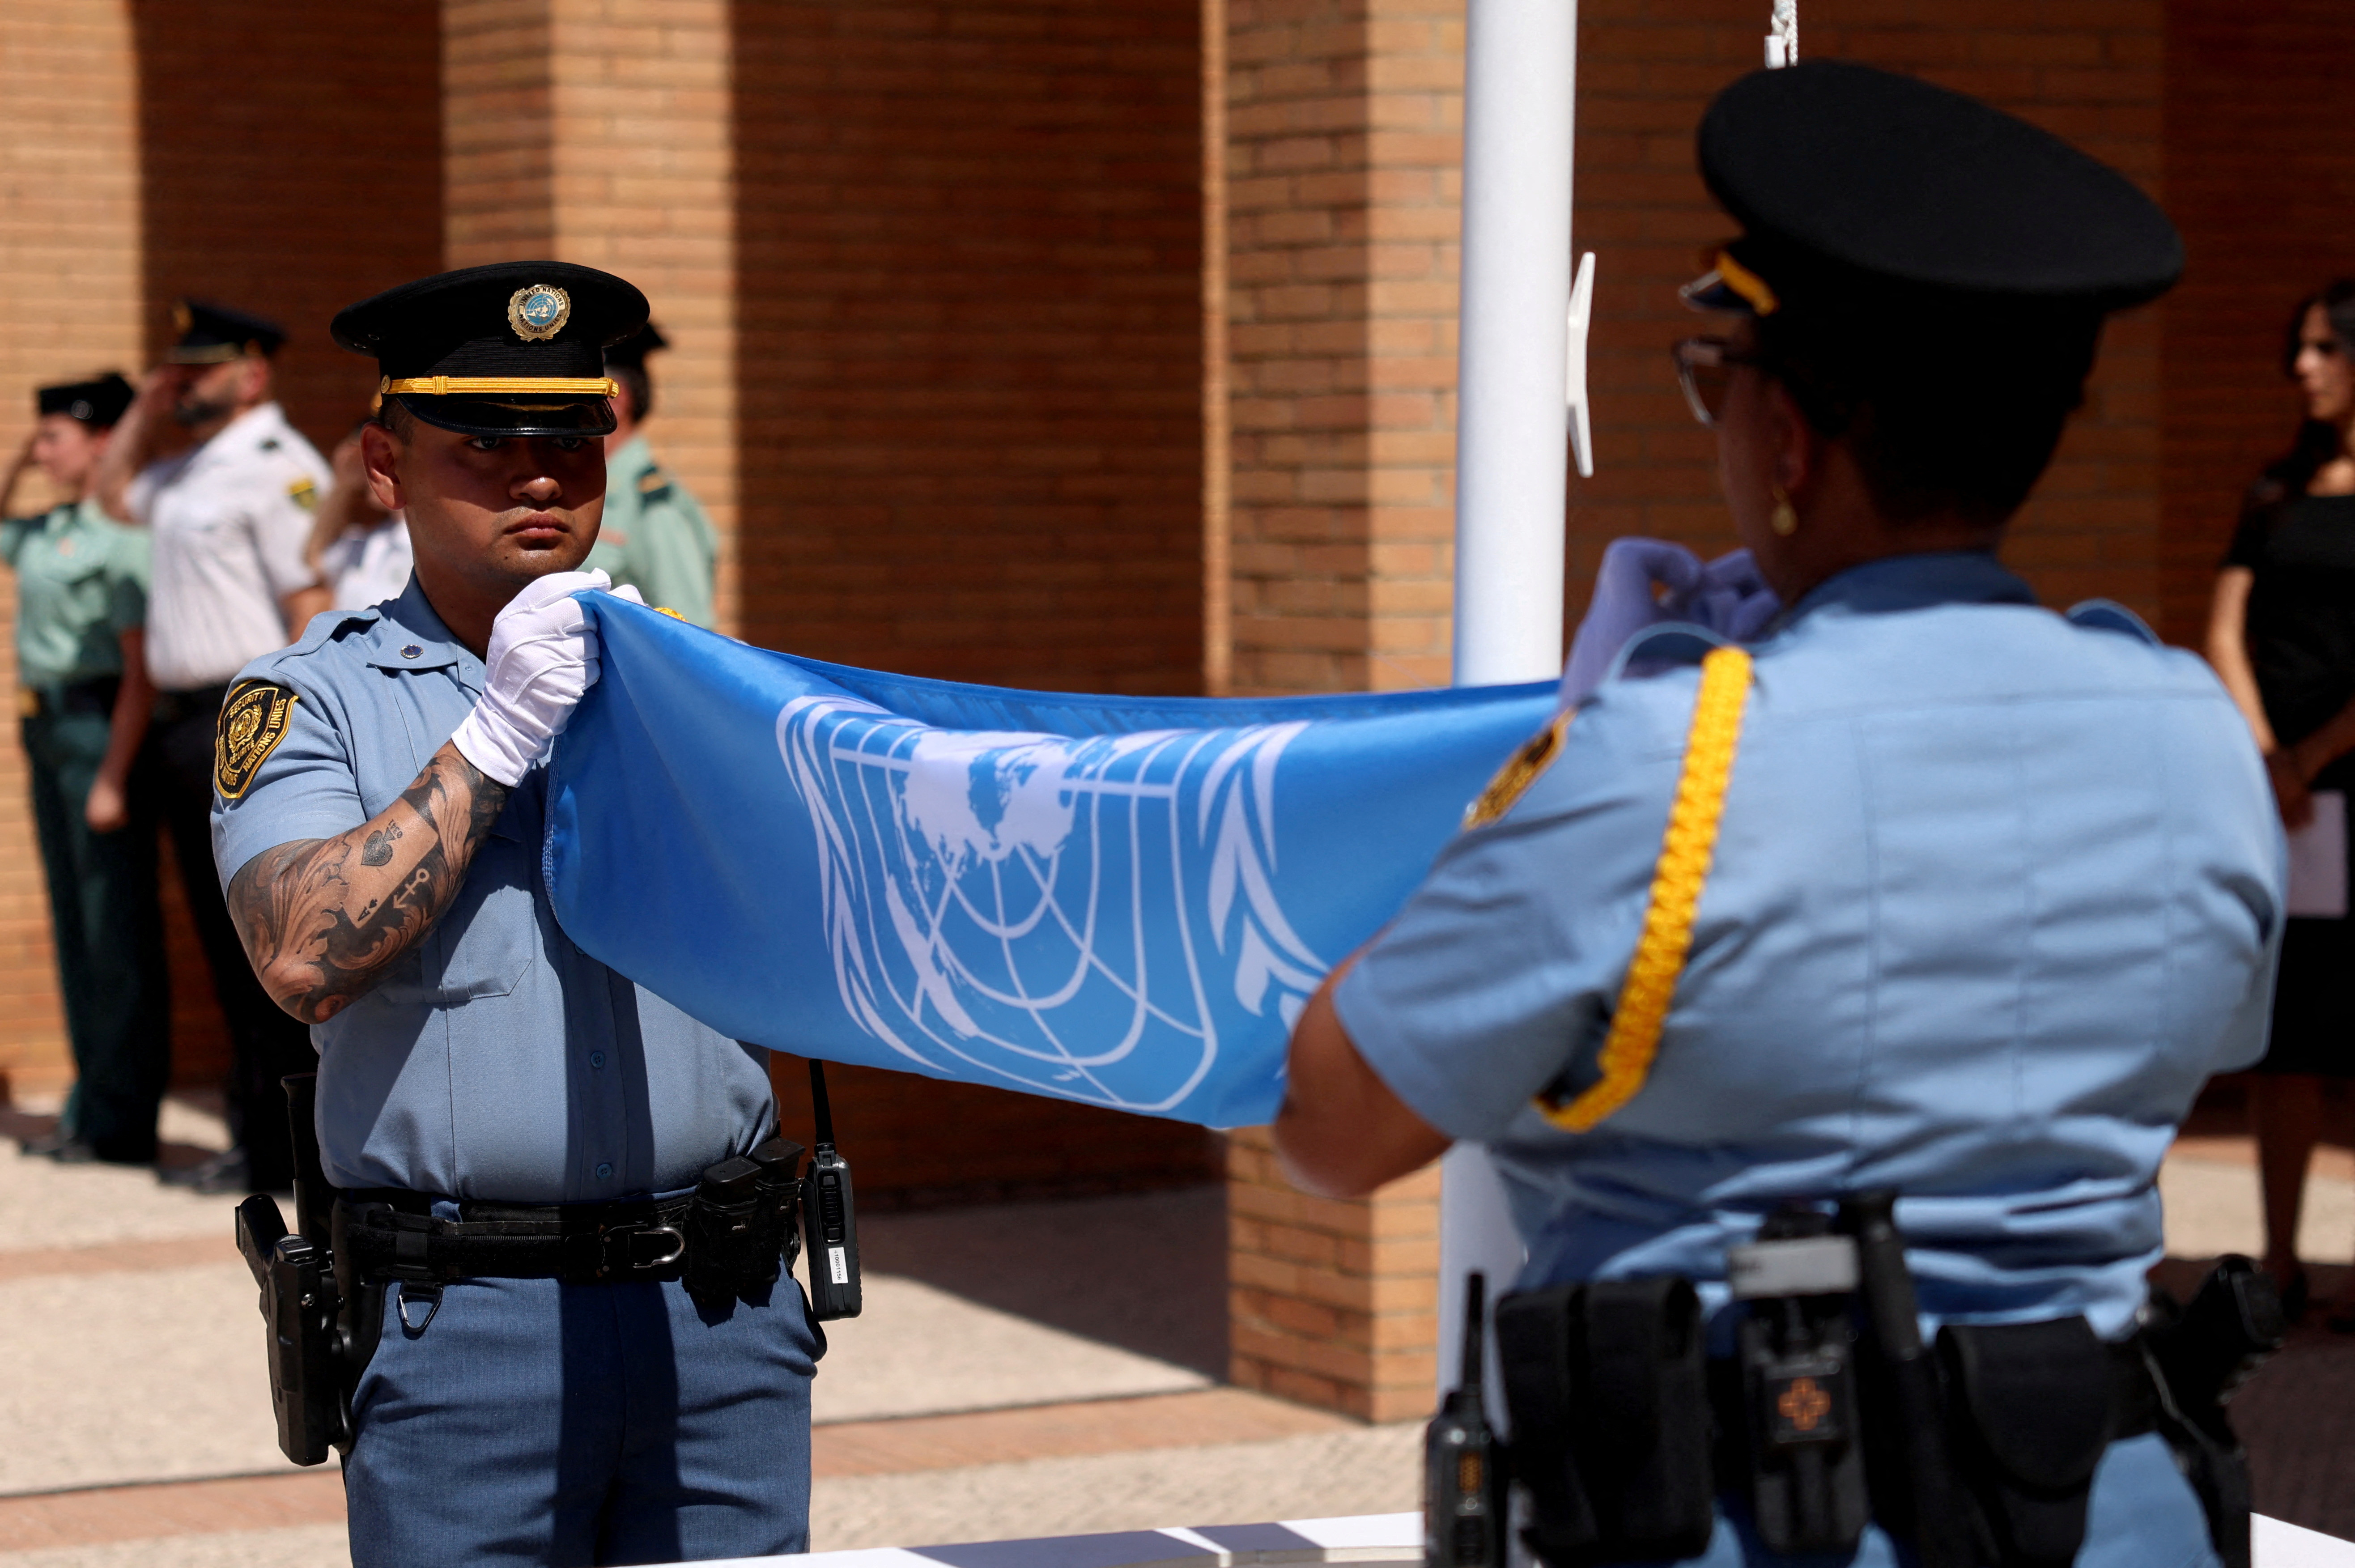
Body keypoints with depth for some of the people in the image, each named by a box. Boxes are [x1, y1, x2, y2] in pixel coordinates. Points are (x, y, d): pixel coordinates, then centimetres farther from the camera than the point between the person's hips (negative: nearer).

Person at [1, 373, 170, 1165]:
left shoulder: (125, 534, -14)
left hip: (102, 728, -10)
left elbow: (141, 667, -19)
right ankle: (89, 1108, 22)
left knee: (117, 927, -4)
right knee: (73, 922, 14)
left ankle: (122, 1124, 0)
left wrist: (113, 778, -22)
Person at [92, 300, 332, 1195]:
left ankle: (277, 1152, -1)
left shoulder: (276, 466, -12)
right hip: (187, 721, 10)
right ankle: (253, 1135, 20)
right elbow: (115, 492, 36)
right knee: (226, 947, 13)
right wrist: (148, 408, 20)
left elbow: (313, 606, -19)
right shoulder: (191, 473, 16)